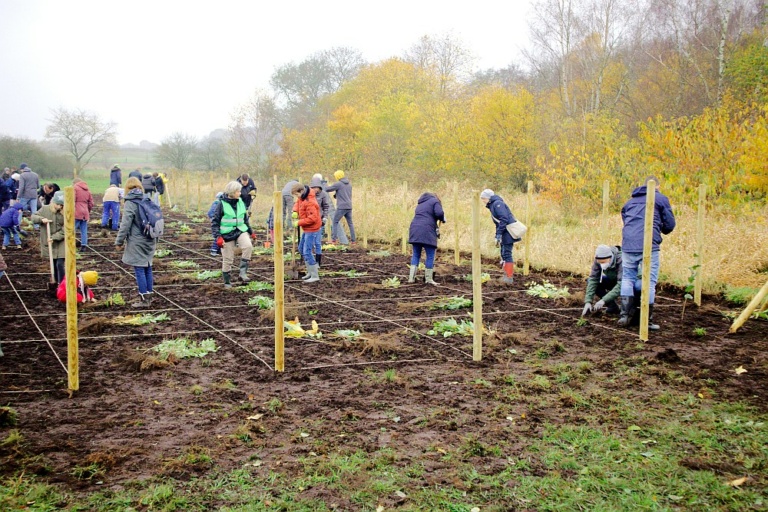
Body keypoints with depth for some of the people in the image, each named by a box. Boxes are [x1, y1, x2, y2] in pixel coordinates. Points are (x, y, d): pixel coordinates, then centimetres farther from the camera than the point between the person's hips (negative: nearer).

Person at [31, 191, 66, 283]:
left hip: (61, 243, -3)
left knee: (60, 264, -11)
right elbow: (33, 217, 3)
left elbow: (64, 231, -15)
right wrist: (41, 219, -17)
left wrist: (54, 237, -22)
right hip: (48, 243, 3)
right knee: (53, 264, 13)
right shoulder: (45, 209, -3)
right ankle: (57, 282, 28)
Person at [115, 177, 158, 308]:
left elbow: (125, 224, -13)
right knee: (147, 268, 13)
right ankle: (149, 297, 19)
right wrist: (155, 240, 23)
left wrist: (119, 241, -3)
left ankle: (144, 299, 2)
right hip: (149, 242, 6)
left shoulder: (130, 203, -10)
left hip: (136, 243, -6)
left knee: (139, 270, -1)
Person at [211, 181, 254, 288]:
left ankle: (243, 272, -19)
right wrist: (218, 237, -16)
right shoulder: (222, 204, -10)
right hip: (227, 234, -3)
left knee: (248, 246, -27)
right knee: (227, 259, 3)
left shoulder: (241, 203, 3)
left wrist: (250, 231, 21)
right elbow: (214, 222, -8)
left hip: (241, 230, 3)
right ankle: (227, 282, 22)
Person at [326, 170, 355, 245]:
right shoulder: (349, 184, 14)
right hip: (349, 207, 6)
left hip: (341, 207, -6)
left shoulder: (338, 184, -8)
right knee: (350, 223, 12)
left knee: (335, 222, 3)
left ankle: (334, 239, -3)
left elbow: (327, 189, -5)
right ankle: (353, 240, 11)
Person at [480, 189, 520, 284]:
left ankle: (509, 277, -6)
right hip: (505, 233, 10)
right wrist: (497, 237, 20)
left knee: (507, 254, -8)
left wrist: (498, 234, -21)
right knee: (504, 254, 14)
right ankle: (508, 274, 22)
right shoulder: (492, 206, 19)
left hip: (508, 232, -10)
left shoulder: (497, 203, -11)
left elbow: (504, 219, -21)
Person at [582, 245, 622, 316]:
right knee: (589, 281, -17)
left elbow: (621, 285, -43)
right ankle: (612, 306, -6)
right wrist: (588, 301, -35)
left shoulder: (621, 261, -36)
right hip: (612, 280, 6)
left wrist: (603, 300, -50)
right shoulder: (598, 261, -21)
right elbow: (593, 279, -23)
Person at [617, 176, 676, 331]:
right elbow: (670, 225, 6)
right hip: (649, 245, -4)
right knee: (649, 282, 0)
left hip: (628, 245, 4)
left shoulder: (630, 201, 23)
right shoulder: (661, 199, 8)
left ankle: (625, 315, 11)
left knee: (627, 278, 15)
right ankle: (647, 321, 2)